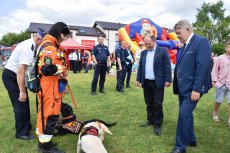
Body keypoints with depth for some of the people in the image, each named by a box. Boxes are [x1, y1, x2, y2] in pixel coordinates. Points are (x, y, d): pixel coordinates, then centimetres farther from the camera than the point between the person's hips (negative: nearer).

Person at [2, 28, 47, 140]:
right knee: (20, 104, -3)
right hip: (11, 76, -10)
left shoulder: (31, 45, 2)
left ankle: (26, 126, 34)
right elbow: (21, 71, -31)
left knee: (24, 102, 17)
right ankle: (21, 132, 12)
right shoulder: (28, 48, -27)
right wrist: (22, 91, -27)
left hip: (16, 75, 10)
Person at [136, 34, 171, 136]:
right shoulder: (143, 52, 11)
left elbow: (167, 66, -7)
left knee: (157, 105, 0)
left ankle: (158, 125, 13)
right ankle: (150, 120, 29)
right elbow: (140, 67, 13)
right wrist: (138, 79, 8)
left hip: (157, 82, -5)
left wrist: (168, 80, -11)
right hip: (146, 82, 5)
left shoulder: (163, 50, -3)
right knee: (149, 103, 14)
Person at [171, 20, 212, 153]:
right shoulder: (185, 45, 13)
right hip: (183, 87, 9)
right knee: (186, 113, 16)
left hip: (192, 88, -8)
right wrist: (177, 86, 14)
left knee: (184, 113, -10)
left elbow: (203, 66, -20)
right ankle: (191, 139, 35)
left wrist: (197, 89, -23)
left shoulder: (201, 41, -12)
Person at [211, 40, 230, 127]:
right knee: (218, 101, 10)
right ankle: (215, 113, 35)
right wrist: (214, 80, -8)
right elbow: (215, 70, -3)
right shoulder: (220, 58, -4)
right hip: (221, 83, -2)